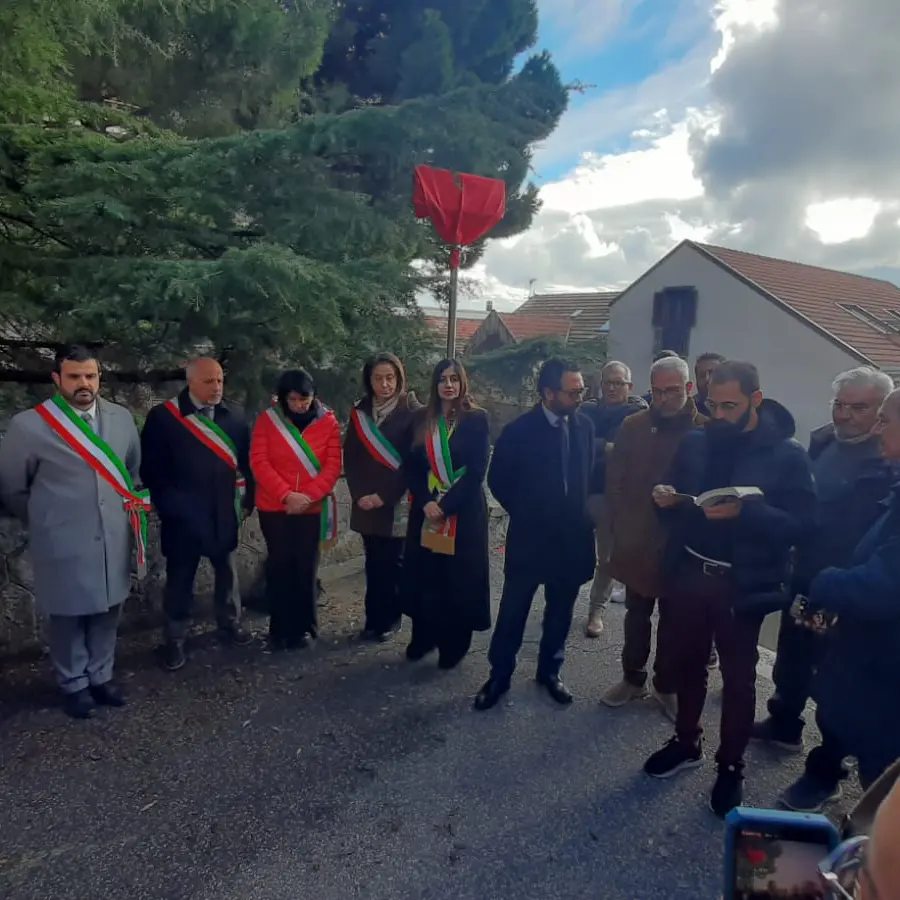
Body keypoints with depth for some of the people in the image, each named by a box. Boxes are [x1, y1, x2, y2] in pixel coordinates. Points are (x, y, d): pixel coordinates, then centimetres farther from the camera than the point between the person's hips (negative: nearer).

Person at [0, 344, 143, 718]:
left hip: (113, 541, 4)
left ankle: (101, 677, 37)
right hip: (64, 546, -4)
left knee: (106, 614, 17)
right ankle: (74, 685, 34)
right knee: (67, 618, 13)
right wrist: (46, 521, 7)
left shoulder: (122, 417, 1)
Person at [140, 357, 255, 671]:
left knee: (226, 571, 17)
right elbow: (151, 468, -6)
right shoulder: (162, 417, -7)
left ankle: (229, 624, 35)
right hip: (183, 515, -3)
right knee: (180, 578, 10)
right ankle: (175, 639, 24)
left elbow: (246, 462, 5)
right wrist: (168, 506, -8)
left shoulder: (234, 417, 3)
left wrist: (247, 500, 2)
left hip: (224, 513, 3)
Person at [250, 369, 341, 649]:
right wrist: (286, 495, -18)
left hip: (313, 508, 0)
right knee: (279, 566, 7)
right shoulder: (267, 420, -2)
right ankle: (280, 629, 19)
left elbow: (333, 465, -5)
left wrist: (308, 495, -18)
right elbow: (258, 461, -8)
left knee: (306, 567, 6)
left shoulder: (328, 421, -1)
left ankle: (302, 627, 21)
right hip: (274, 507, 0)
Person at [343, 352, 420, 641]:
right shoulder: (360, 412, 7)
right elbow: (350, 457, 7)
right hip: (366, 503, 4)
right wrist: (359, 494, -5)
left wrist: (385, 496, -13)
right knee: (373, 563, 9)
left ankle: (388, 619, 20)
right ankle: (373, 619, 21)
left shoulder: (412, 411, -7)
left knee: (392, 563, 5)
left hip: (397, 503, -3)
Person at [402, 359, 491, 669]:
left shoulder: (477, 419, -5)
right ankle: (423, 637, 26)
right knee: (424, 575, 9)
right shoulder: (420, 419, 5)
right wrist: (426, 502, -11)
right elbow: (411, 466, 3)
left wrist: (445, 505, -16)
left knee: (458, 577, 4)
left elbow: (477, 471, -10)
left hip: (464, 512, -3)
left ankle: (454, 644, 19)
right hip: (426, 510, 3)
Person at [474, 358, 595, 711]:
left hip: (572, 536, 4)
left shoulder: (584, 426, -1)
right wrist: (524, 513, 2)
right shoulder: (520, 430, -12)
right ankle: (499, 675, 24)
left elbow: (589, 475, 11)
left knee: (560, 612, 16)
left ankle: (549, 671, 35)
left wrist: (582, 515, 5)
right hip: (530, 536, -3)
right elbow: (498, 480, -2)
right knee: (513, 612, 7)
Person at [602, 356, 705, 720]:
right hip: (637, 541, 2)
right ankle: (633, 678, 33)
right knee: (636, 614, 16)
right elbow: (614, 481, 3)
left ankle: (667, 686, 31)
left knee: (672, 619, 14)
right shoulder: (633, 427, -1)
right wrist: (622, 526, -1)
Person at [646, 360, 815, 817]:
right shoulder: (695, 442, 2)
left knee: (738, 676, 12)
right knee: (688, 662, 18)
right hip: (690, 573, 4)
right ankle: (686, 742, 39)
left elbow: (801, 523, -15)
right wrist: (666, 497, -12)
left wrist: (744, 511, -29)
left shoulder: (786, 453, -10)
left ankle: (731, 766, 30)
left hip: (742, 584, -3)